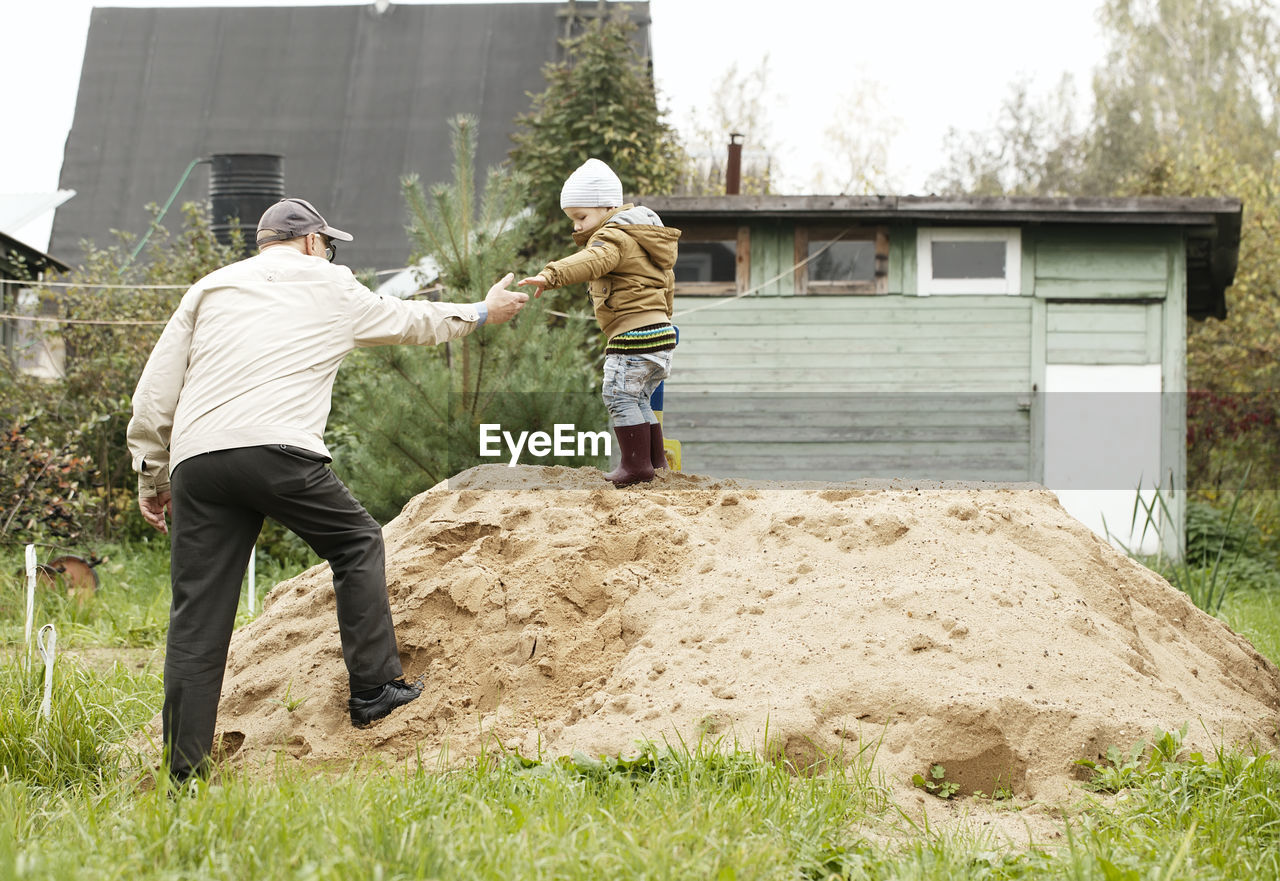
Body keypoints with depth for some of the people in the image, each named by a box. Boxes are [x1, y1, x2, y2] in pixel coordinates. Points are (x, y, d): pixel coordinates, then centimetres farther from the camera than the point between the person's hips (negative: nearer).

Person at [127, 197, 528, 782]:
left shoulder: (209, 289, 24)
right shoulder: (331, 287, 19)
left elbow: (155, 393, 18)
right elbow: (411, 321, 35)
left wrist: (151, 476, 25)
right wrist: (481, 313, 52)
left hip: (196, 460, 3)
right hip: (278, 451, -3)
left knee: (197, 618, 3)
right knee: (357, 544, 21)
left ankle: (184, 771, 1)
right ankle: (374, 687, 20)